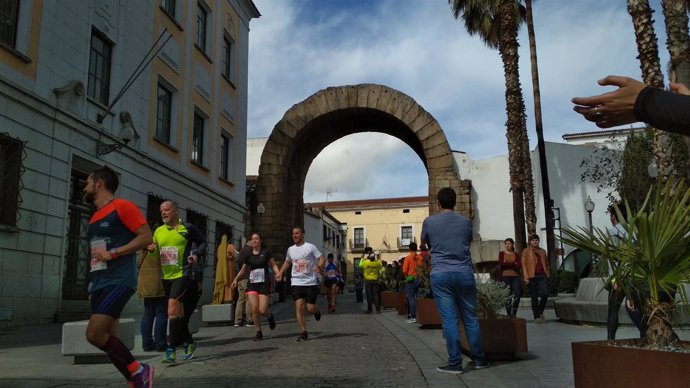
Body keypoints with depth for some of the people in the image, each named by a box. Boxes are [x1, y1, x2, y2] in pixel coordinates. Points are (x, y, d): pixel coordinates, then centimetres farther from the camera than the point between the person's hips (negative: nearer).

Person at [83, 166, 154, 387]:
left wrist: (112, 253, -17)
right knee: (109, 340, 5)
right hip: (99, 283, 9)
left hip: (119, 281, -9)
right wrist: (94, 285, 21)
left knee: (94, 333, -18)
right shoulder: (94, 218, 20)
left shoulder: (122, 207, -6)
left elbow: (146, 237, -13)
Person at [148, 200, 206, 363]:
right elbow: (155, 251, 16)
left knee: (173, 309, -18)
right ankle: (189, 342, 34)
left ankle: (171, 348, -12)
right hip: (167, 276, 6)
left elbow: (202, 242, 6)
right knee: (178, 312, 17)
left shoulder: (187, 228, -4)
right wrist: (152, 250, -6)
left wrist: (197, 255, -11)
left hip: (183, 275, -6)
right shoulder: (158, 231, 9)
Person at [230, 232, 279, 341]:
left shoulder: (266, 252, 0)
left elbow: (273, 265, 4)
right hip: (252, 284, 3)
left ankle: (270, 316, 27)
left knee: (262, 310, -10)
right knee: (254, 309, -7)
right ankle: (259, 333, 9)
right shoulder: (248, 255, 9)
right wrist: (236, 279, 1)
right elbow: (243, 270, 16)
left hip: (264, 283, -3)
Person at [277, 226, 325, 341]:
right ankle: (303, 332, -6)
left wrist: (319, 266, -27)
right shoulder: (290, 249, 11)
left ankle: (316, 311, 36)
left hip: (310, 282, -3)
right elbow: (287, 262, 28)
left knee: (310, 308, -2)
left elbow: (322, 258, -6)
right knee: (299, 306, -11)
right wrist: (280, 272, 13)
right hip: (296, 282, 3)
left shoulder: (310, 247, -4)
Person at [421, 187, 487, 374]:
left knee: (449, 319, -1)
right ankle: (479, 359, 20)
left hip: (440, 274, -2)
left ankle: (455, 363, 2)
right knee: (470, 318, 11)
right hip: (464, 273, 2)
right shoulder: (466, 222, 5)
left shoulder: (429, 221, 1)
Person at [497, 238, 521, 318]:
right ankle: (509, 314, 5)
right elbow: (501, 264, -6)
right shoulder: (501, 253, 10)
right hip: (505, 277, -1)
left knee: (517, 294, -14)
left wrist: (507, 265, -8)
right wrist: (513, 264, -5)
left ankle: (514, 313, -1)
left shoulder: (516, 254, 14)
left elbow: (519, 265, -2)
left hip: (515, 277, 1)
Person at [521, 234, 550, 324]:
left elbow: (546, 263, 22)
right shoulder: (526, 251, 5)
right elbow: (524, 264, 0)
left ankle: (540, 312, 11)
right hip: (532, 276, -3)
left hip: (543, 275, 3)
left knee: (545, 294, -12)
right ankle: (536, 317, 8)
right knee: (534, 297, 0)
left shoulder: (542, 251, 17)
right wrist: (526, 277, -8)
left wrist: (548, 274, 11)